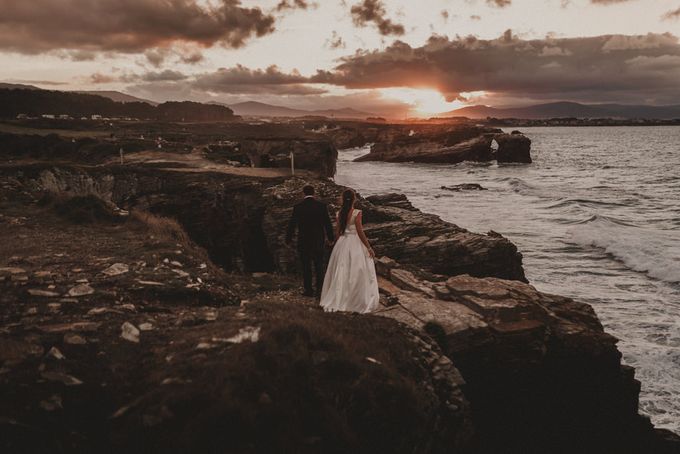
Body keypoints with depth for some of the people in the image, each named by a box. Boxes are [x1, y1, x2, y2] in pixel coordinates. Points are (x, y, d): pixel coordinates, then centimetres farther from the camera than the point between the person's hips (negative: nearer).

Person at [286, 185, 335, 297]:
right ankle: (320, 290, 14)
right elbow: (328, 223, 0)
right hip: (319, 241, 2)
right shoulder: (322, 206, -5)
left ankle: (309, 290, 12)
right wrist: (330, 237, 13)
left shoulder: (298, 207, -9)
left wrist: (288, 239, 7)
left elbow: (292, 224, -5)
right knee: (319, 266, 12)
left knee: (306, 267, 8)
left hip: (304, 241, -2)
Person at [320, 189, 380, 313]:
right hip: (355, 243, -5)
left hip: (342, 244, 5)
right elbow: (360, 232, -15)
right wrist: (369, 248, -8)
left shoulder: (340, 213, 0)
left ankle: (337, 300, 21)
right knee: (358, 274, 6)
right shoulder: (357, 213, -16)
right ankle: (359, 300, 13)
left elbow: (338, 231, 7)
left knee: (341, 273, 14)